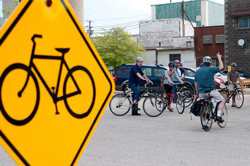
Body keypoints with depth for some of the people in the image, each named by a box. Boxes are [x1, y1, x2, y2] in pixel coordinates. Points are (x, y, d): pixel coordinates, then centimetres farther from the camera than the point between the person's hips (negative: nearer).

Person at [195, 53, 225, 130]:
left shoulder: (197, 71, 8)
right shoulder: (210, 69, -9)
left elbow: (195, 82, 15)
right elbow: (221, 67, -4)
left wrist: (197, 92, 25)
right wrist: (219, 58, 8)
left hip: (201, 92, 5)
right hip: (211, 91, -5)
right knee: (222, 100, 13)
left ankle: (204, 124, 14)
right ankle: (218, 116, -1)